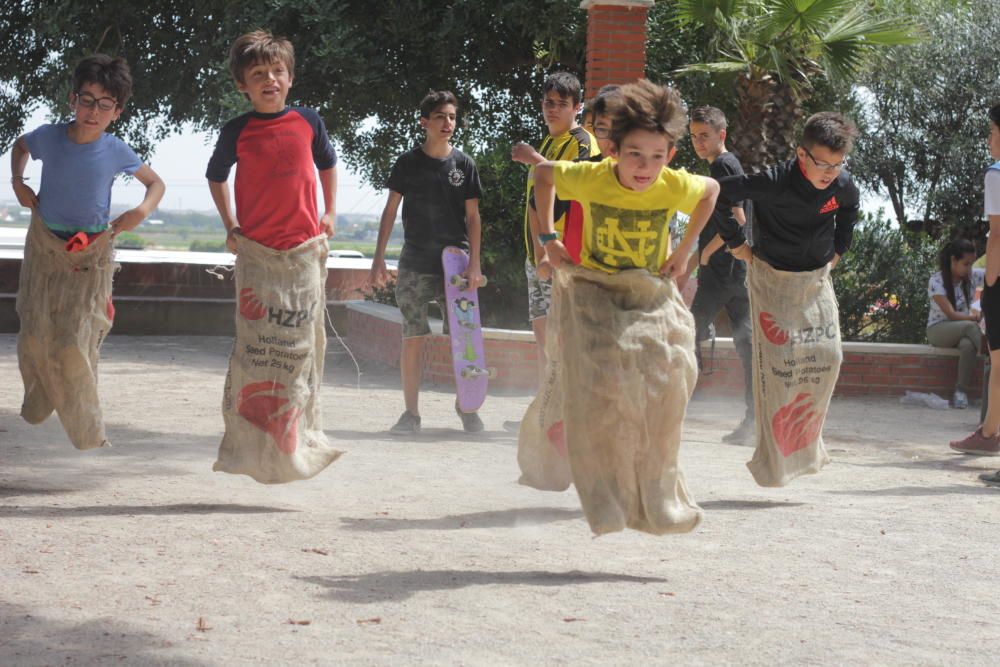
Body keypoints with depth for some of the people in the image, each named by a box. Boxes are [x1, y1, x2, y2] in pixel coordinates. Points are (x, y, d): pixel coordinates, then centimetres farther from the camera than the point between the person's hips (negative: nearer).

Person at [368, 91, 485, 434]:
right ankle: (411, 412, 6)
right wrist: (378, 258, 0)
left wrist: (474, 263, -2)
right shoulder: (408, 162, 1)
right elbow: (390, 210, 5)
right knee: (412, 338, -2)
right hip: (415, 265, 0)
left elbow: (472, 216, 6)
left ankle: (466, 407, 14)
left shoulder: (464, 164, 3)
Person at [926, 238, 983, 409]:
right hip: (939, 330, -4)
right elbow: (951, 314, -21)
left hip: (963, 329, 4)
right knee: (970, 327, -36)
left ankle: (961, 391, -25)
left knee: (968, 345, -35)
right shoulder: (936, 282, -16)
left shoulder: (973, 276, -3)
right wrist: (977, 318, -26)